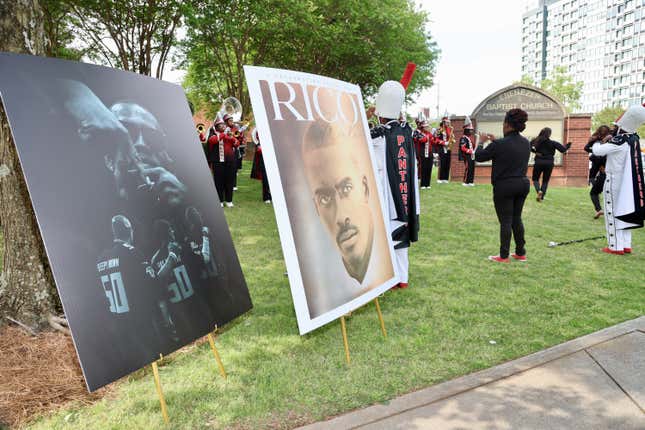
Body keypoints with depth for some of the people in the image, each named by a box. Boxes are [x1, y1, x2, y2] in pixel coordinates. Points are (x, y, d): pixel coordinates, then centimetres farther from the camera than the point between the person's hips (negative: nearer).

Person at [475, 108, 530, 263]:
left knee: (505, 221, 1)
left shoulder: (500, 144, -19)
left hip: (504, 186, -6)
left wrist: (482, 142, 9)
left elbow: (479, 156, -8)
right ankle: (521, 253, 23)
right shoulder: (526, 143, 3)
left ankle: (504, 256, 9)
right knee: (517, 218, 17)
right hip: (523, 183, 6)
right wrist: (495, 141, 18)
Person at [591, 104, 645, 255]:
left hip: (614, 182, -7)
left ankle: (616, 247, 4)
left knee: (613, 213, 1)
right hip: (628, 183, 7)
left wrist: (598, 143, 3)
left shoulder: (620, 141, -21)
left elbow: (598, 151, -17)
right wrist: (612, 139, 5)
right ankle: (626, 245, 19)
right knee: (624, 212, 14)